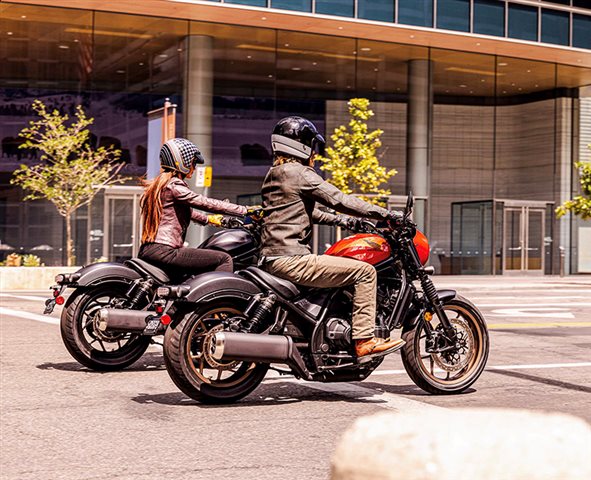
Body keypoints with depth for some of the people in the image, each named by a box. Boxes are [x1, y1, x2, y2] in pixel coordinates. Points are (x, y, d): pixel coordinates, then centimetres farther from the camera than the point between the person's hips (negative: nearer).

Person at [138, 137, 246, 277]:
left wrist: (207, 219, 45)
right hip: (164, 252, -11)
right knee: (224, 259, -10)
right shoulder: (174, 186, -11)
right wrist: (246, 210, -10)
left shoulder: (159, 183, 19)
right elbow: (207, 203, -15)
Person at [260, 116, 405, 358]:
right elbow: (338, 200, -15)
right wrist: (385, 214, -10)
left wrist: (342, 220, 23)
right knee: (365, 271, -11)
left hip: (272, 260, 11)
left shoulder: (274, 174, 20)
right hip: (291, 260, -11)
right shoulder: (299, 173, -10)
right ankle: (363, 340, -12)